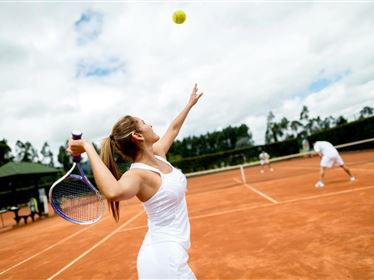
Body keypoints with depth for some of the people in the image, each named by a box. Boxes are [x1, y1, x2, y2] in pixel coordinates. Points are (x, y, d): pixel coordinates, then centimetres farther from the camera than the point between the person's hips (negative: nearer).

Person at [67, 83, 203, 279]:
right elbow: (113, 192, -47)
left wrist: (191, 103, 28)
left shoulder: (158, 155, 0)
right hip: (164, 257, -8)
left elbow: (174, 128, 17)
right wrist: (88, 147, -38)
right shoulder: (137, 174, -23)